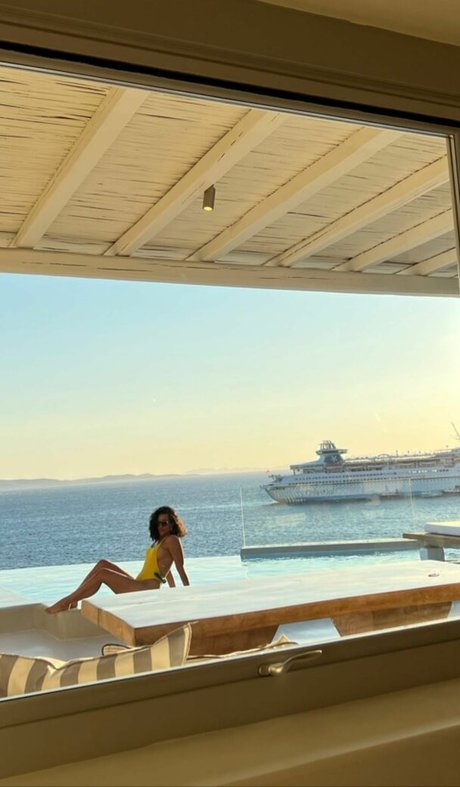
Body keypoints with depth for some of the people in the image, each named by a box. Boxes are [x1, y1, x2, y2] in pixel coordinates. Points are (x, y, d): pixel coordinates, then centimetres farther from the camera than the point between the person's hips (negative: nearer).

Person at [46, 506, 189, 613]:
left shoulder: (172, 540, -6)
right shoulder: (160, 541, 21)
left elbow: (180, 568, -7)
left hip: (148, 590, -9)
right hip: (139, 586, 9)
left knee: (102, 573, -18)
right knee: (103, 564, -3)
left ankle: (66, 602, -14)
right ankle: (73, 600, -9)